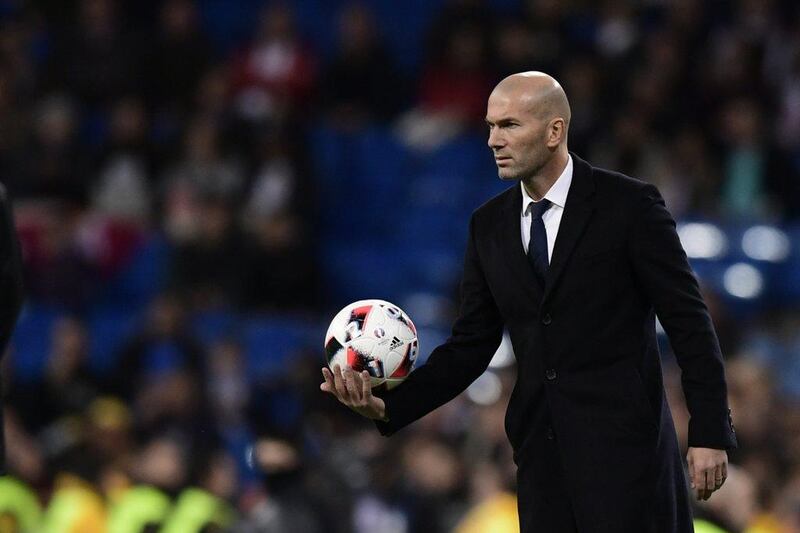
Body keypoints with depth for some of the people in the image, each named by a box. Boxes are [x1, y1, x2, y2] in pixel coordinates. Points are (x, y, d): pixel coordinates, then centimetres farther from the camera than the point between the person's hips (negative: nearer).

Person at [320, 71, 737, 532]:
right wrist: (389, 407, -4)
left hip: (623, 443, -5)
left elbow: (689, 321, -4)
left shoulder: (628, 205, -5)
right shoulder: (490, 225, 10)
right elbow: (471, 346, 11)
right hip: (541, 455, 5)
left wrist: (711, 433, -9)